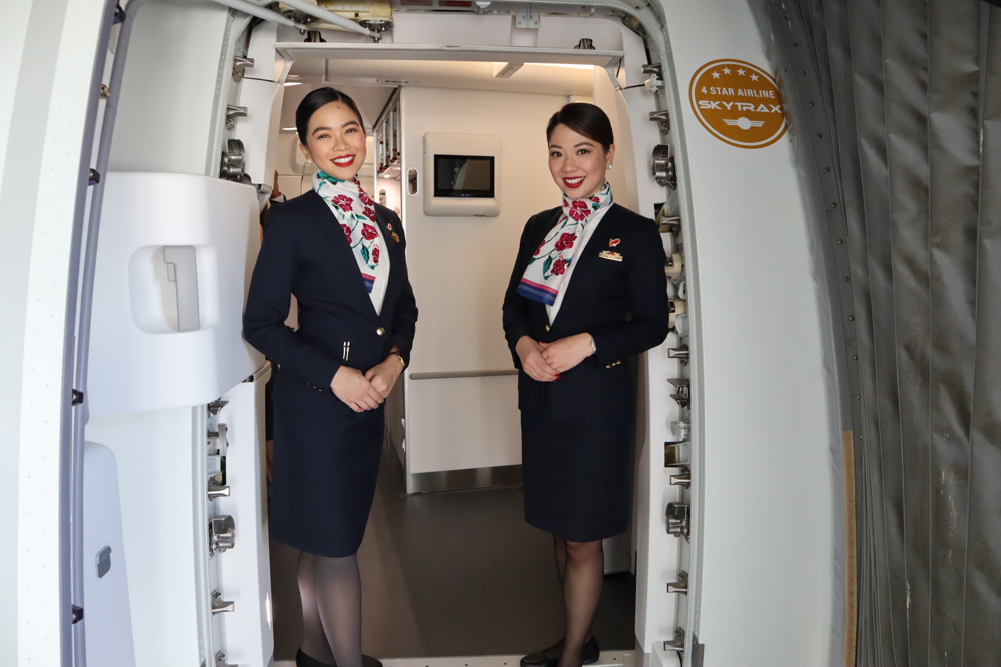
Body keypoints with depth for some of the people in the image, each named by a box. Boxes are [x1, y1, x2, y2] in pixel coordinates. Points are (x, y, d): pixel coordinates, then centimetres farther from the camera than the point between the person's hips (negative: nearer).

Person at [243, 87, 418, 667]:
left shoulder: (387, 221, 10)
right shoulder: (293, 221, -8)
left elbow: (405, 306, 15)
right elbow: (261, 323, -9)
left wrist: (395, 360, -4)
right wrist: (333, 374, -16)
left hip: (371, 398, 6)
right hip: (315, 401, -6)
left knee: (324, 537, 19)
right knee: (335, 542, 2)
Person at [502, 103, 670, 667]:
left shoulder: (635, 232, -6)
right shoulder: (539, 228, 11)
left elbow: (653, 324, -8)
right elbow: (515, 304, 13)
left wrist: (586, 343, -21)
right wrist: (523, 344, -8)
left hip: (598, 398, -6)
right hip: (542, 396, 6)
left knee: (582, 535, 4)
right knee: (560, 527, 17)